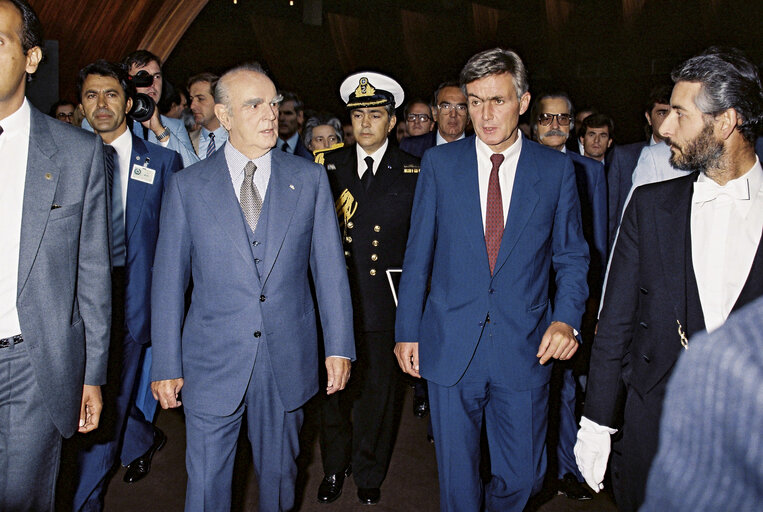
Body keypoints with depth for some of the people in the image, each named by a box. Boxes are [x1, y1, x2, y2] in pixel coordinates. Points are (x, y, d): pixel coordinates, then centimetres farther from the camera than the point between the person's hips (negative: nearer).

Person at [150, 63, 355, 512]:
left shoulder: (310, 179, 1)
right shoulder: (187, 186, -1)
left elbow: (330, 267, 1)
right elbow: (169, 279, 1)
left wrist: (339, 347, -2)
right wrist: (167, 365, -1)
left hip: (288, 361, 1)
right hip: (213, 362, 0)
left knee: (279, 473, 18)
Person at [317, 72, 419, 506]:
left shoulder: (414, 172, 1)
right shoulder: (329, 167, 6)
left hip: (385, 306, -1)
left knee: (378, 393, 10)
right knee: (334, 389, 11)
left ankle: (369, 475, 31)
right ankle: (334, 467, 33)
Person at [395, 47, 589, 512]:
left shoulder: (556, 169, 0)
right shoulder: (439, 164, 1)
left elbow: (572, 256, 6)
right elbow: (418, 254, 4)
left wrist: (566, 317, -11)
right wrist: (407, 330, 2)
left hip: (525, 349, 0)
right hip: (451, 347, 0)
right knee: (457, 474, 11)